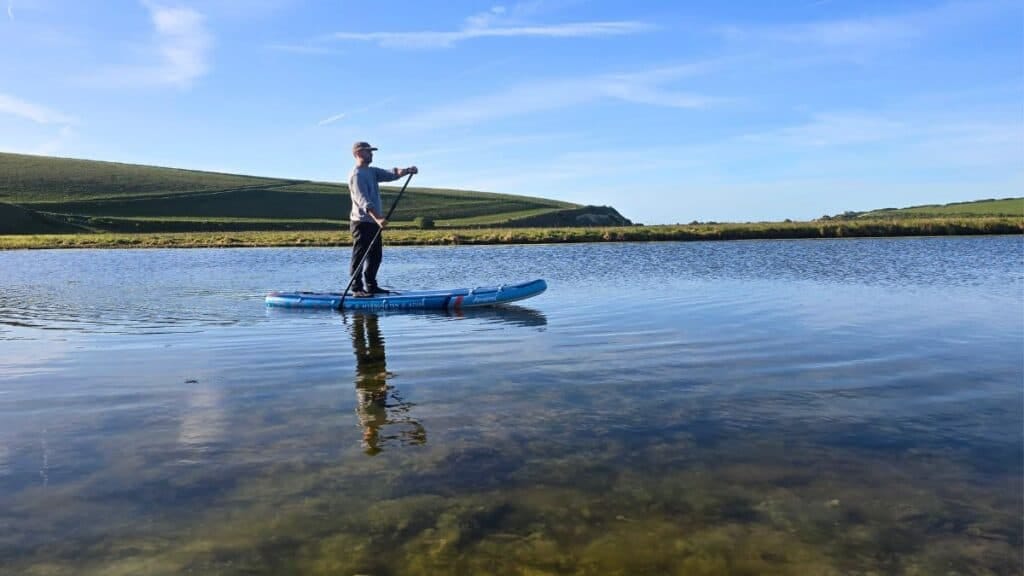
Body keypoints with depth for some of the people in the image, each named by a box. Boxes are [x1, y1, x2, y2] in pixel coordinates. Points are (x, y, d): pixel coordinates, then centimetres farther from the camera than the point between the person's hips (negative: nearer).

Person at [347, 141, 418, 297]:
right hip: (362, 222, -9)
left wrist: (407, 170, -11)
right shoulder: (356, 175, -13)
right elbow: (363, 200, -24)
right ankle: (357, 289, -3)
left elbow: (390, 174, 9)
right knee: (359, 257, -6)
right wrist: (377, 218, -35)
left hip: (373, 222, 9)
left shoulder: (372, 172, 17)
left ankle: (371, 286, 22)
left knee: (376, 256, 13)